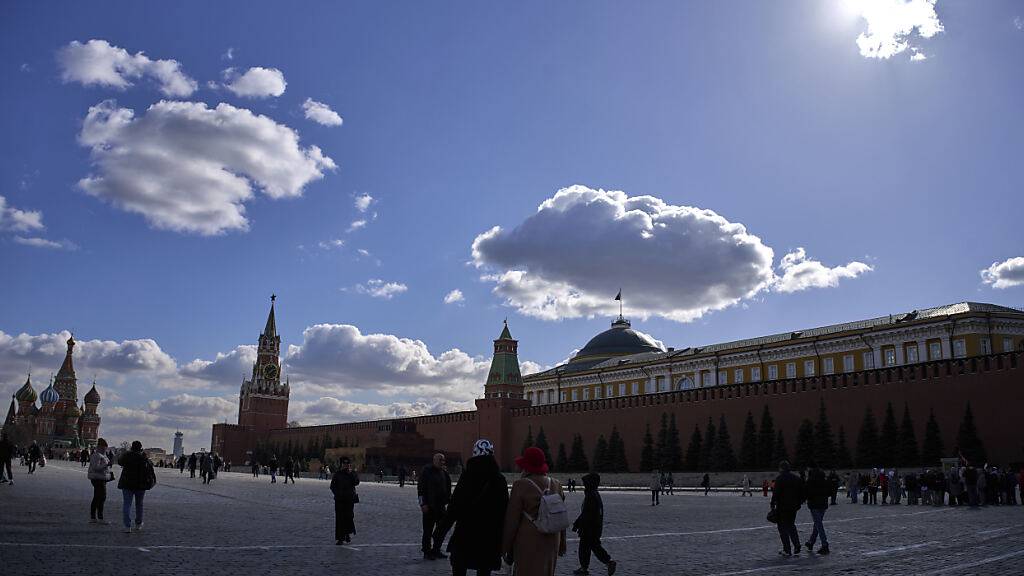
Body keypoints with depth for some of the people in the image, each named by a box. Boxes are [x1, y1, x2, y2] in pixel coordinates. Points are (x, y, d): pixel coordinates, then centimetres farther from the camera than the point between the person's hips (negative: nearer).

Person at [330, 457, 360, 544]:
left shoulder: (353, 474, 7)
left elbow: (356, 483, -10)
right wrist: (337, 493, -5)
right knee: (339, 518, -2)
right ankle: (340, 538, 3)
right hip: (339, 499, 0)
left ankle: (348, 533, 22)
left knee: (349, 517, -4)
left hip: (350, 499, 0)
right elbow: (332, 486, 8)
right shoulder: (337, 474, 8)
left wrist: (350, 473, -12)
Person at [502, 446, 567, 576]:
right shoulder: (556, 485, 3)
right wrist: (562, 544, 19)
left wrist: (506, 549, -1)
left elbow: (512, 519, -9)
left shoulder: (521, 485, -12)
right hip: (552, 542, 5)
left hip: (528, 543, -5)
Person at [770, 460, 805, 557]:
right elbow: (802, 492, 14)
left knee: (783, 528, 1)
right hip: (794, 507, 6)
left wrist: (773, 505, -10)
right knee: (791, 526, 21)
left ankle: (787, 550, 0)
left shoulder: (780, 478, -11)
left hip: (782, 507, -6)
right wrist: (799, 503, 21)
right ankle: (796, 546, 12)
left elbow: (776, 493, -15)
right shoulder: (797, 478, 9)